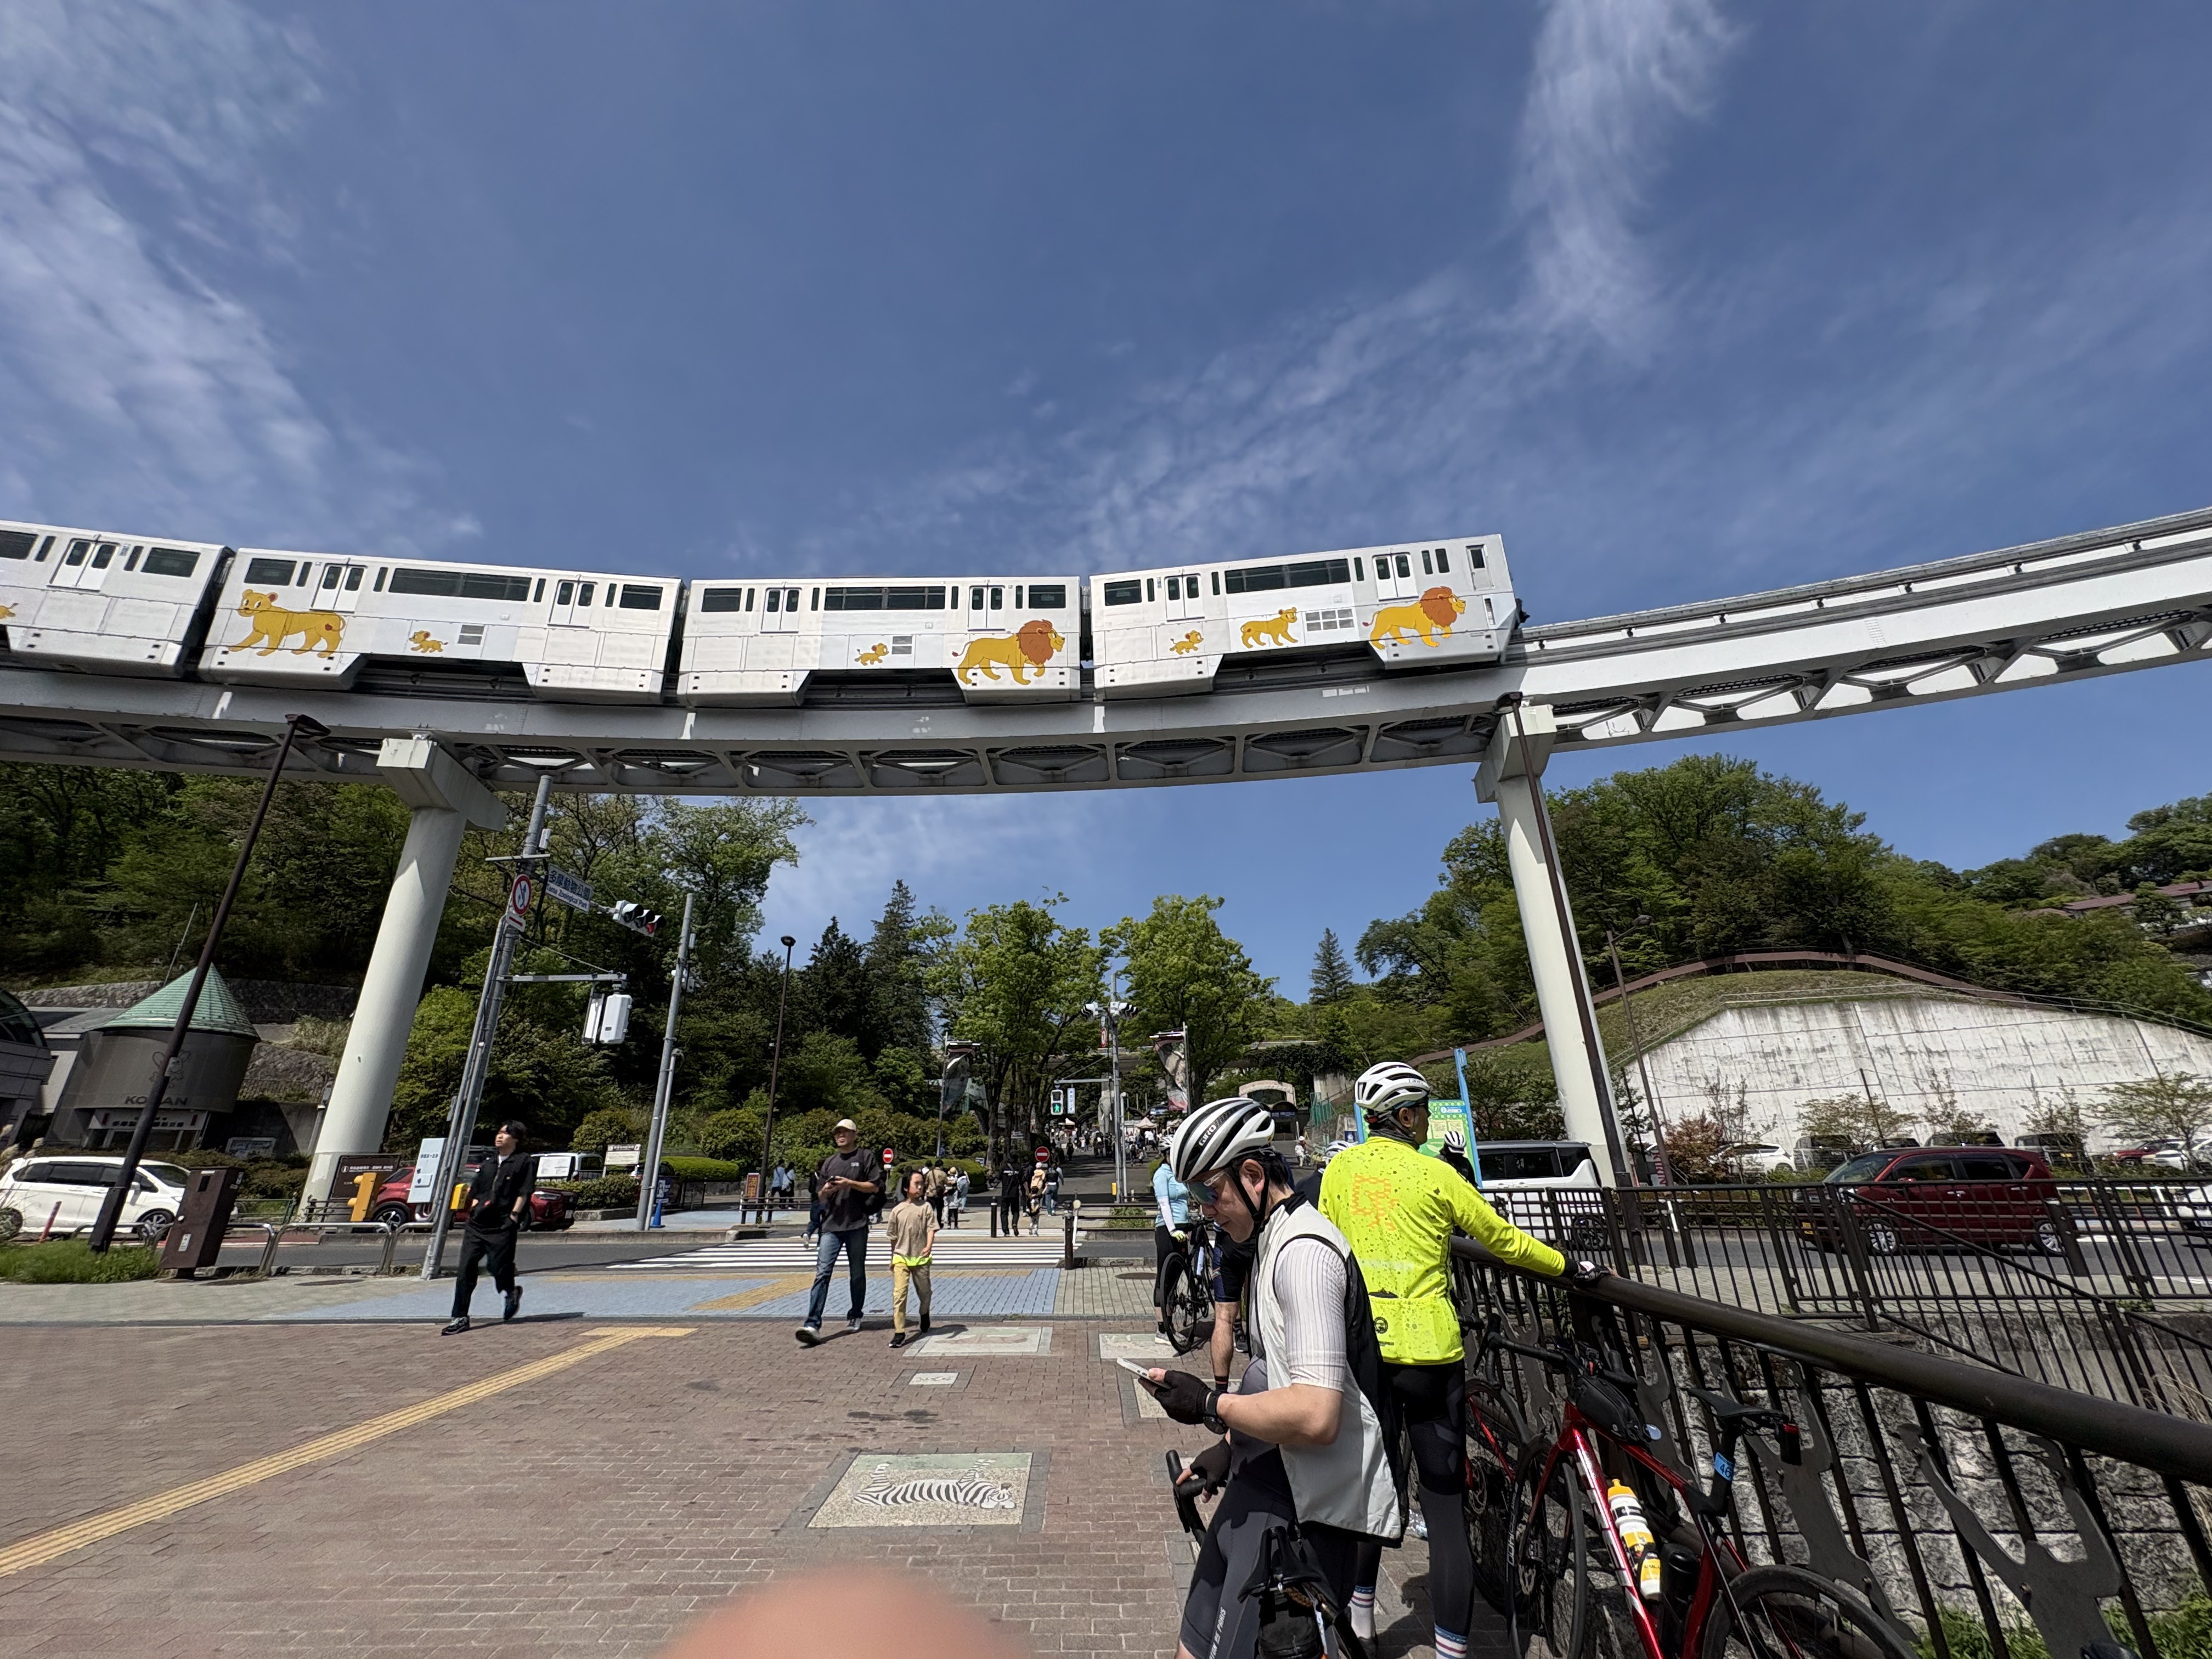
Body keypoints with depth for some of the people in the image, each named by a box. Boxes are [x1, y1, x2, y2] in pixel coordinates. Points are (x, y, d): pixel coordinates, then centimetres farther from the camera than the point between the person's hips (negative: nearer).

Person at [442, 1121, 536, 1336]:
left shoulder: (523, 1161, 0)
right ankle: (460, 1318, 5)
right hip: (477, 1224, 6)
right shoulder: (487, 1164, 18)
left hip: (502, 1226, -6)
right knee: (465, 1269, -1)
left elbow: (524, 1193, -5)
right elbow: (474, 1191, 22)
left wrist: (513, 1216, -11)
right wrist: (475, 1208, 6)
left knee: (499, 1268, -2)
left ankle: (512, 1294, 28)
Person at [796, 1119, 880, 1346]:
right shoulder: (829, 1162, 16)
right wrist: (826, 1190, -5)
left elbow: (874, 1187, -4)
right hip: (831, 1225, 3)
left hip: (857, 1225, -3)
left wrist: (850, 1184, -16)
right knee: (822, 1272, -9)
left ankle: (855, 1316, 27)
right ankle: (813, 1325, -14)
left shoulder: (866, 1157, 2)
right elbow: (820, 1195, 17)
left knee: (857, 1274, 10)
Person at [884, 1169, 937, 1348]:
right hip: (901, 1258, 0)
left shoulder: (926, 1207, -4)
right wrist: (893, 1257, 15)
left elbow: (931, 1228, -10)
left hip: (921, 1258, 0)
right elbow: (893, 1237, 9)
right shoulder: (897, 1210, -1)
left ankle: (925, 1315, 45)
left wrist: (929, 1246, -26)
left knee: (924, 1292, 15)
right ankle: (899, 1333, -5)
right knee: (899, 1293, -11)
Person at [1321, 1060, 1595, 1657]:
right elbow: (1505, 1240, -1)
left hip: (1360, 1349, 4)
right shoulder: (1435, 1174, -11)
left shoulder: (1339, 1168, -1)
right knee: (1445, 1507, 10)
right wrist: (1571, 1267, 15)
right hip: (1427, 1353, -4)